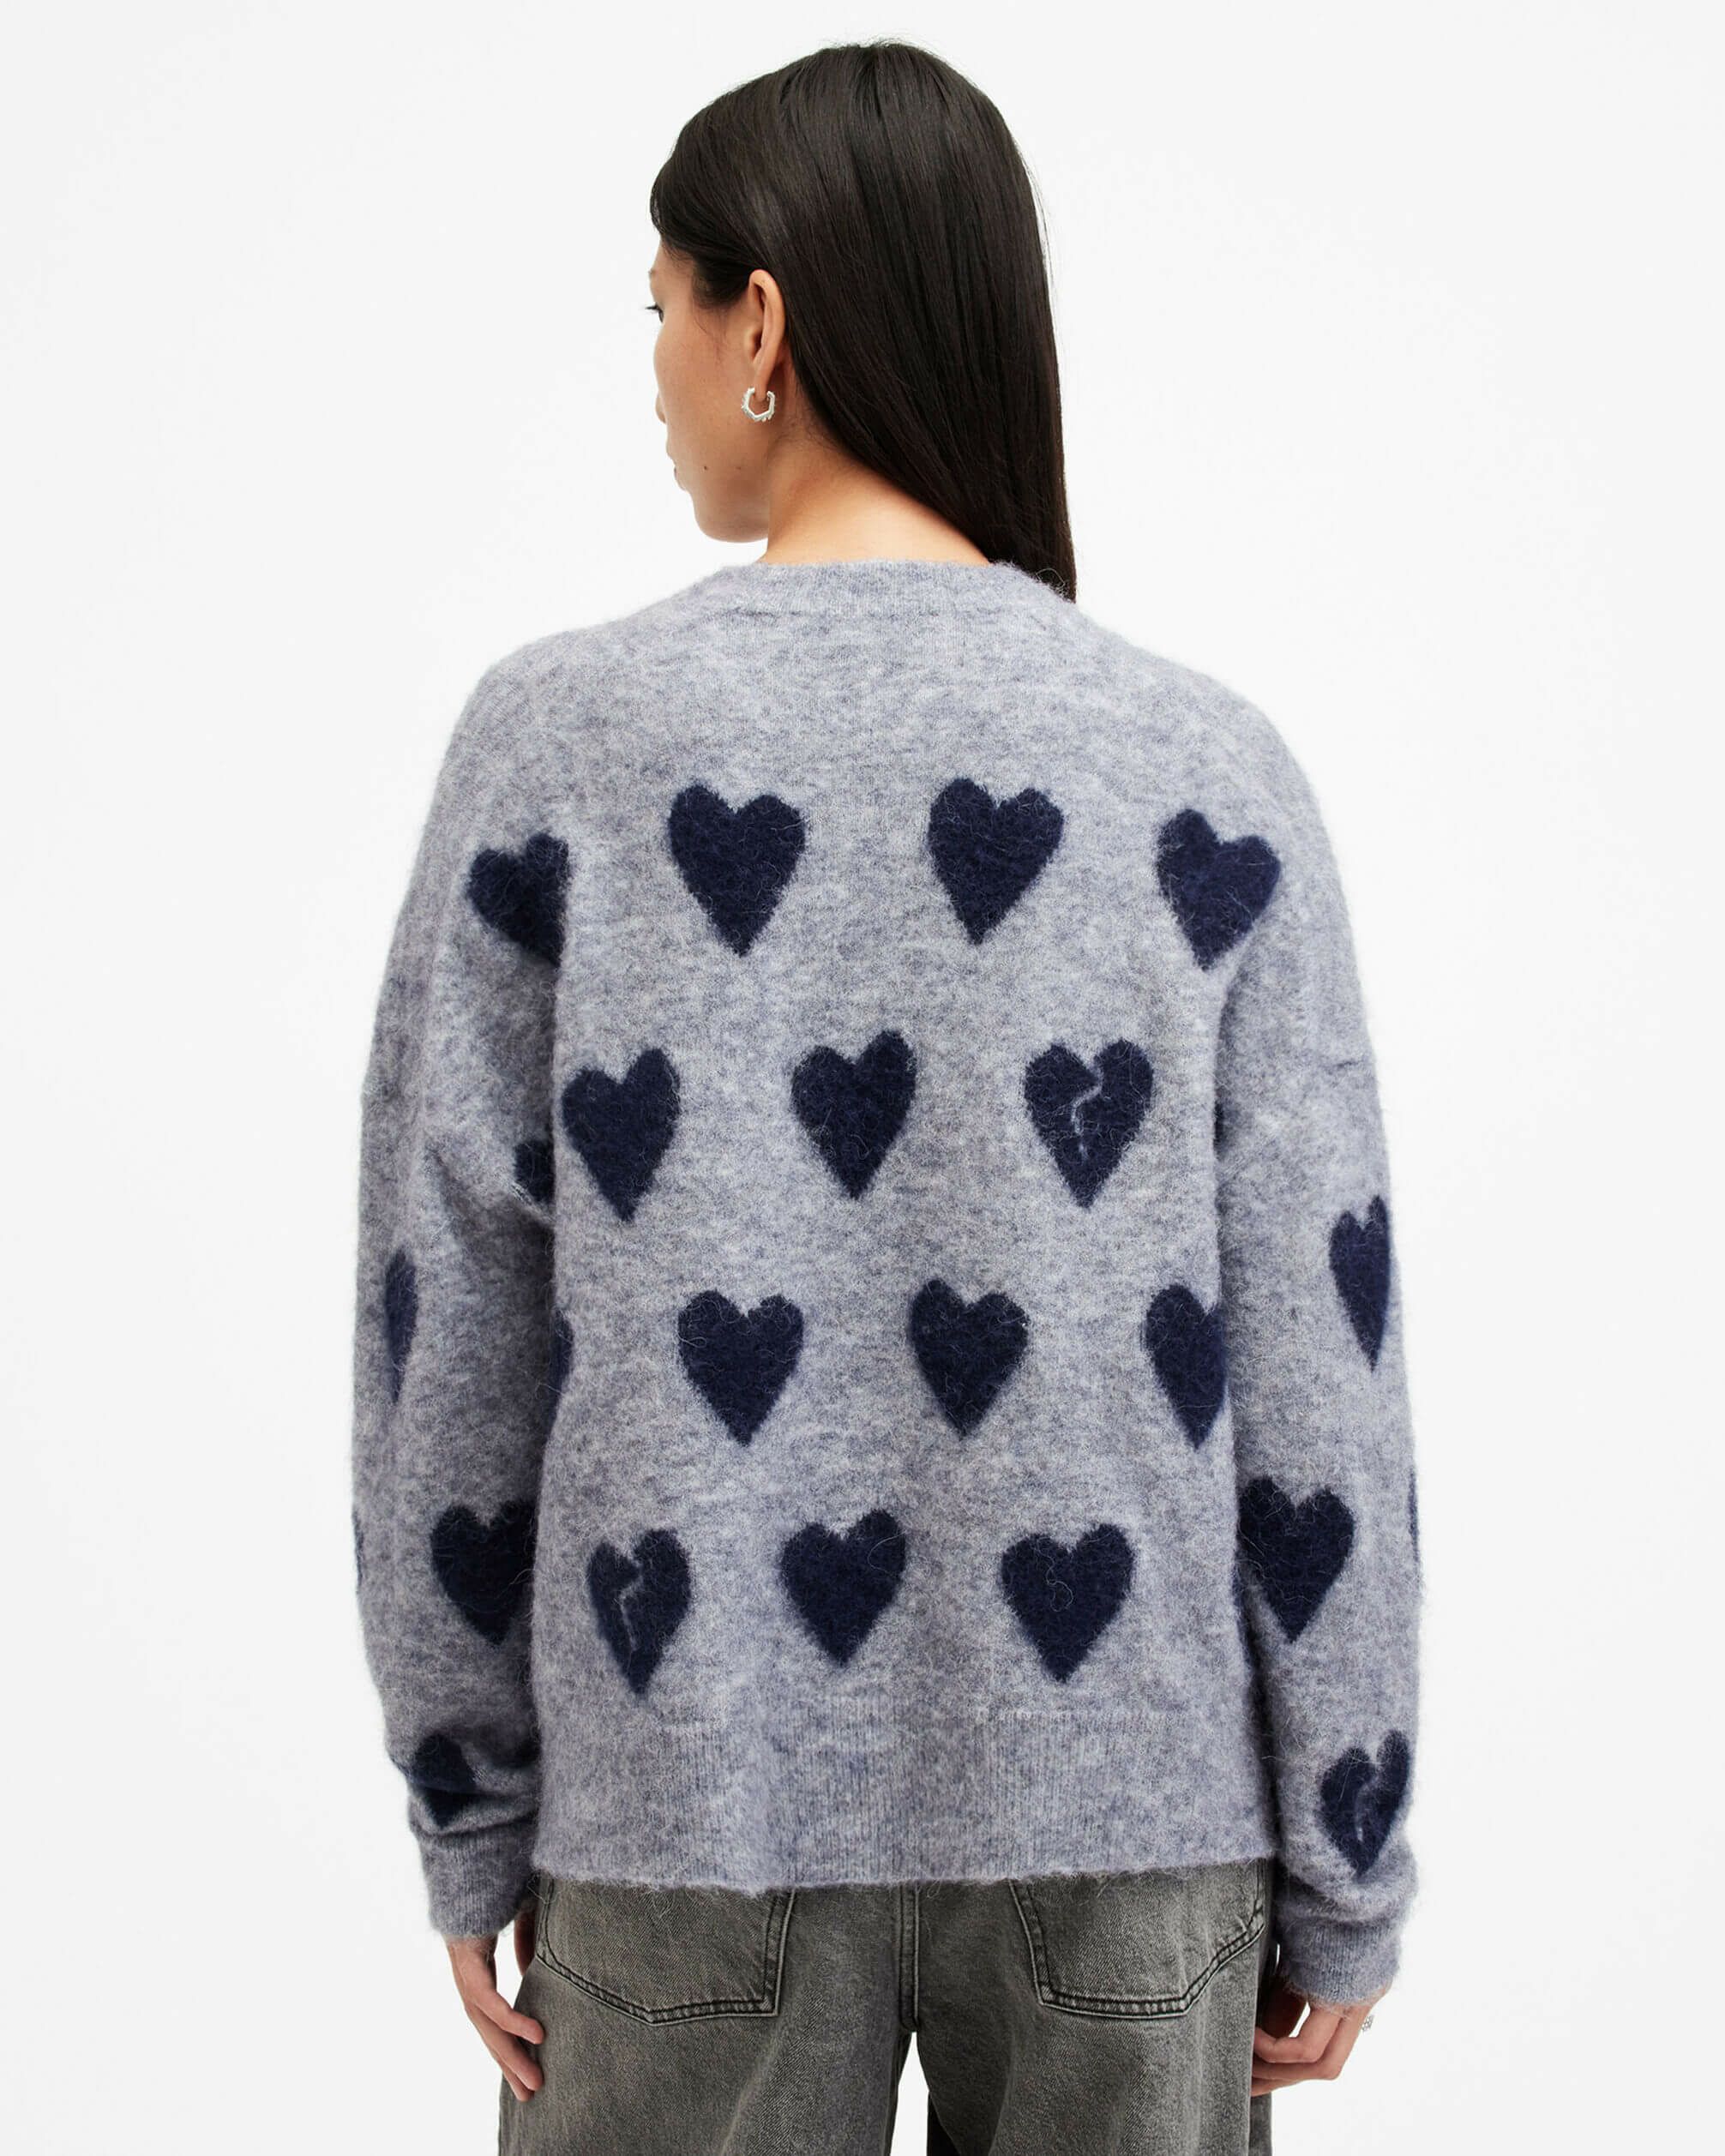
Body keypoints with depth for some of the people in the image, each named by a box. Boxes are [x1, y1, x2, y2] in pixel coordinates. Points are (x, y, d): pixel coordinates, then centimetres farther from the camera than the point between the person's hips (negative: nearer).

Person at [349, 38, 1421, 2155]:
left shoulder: (556, 738, -5)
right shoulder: (1208, 770, -4)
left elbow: (446, 1325, -3)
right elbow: (1319, 1369, -4)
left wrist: (473, 1820, 7)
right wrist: (1342, 1872, 5)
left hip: (696, 1808, 0)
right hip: (1128, 1809, 1)